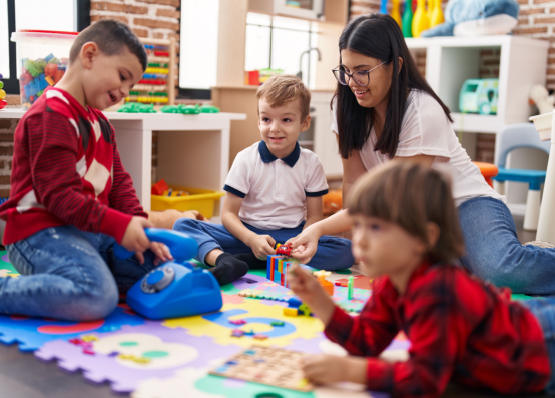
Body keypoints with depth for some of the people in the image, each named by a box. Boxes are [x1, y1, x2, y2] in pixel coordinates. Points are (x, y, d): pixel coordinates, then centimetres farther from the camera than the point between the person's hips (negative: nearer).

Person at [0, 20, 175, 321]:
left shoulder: (100, 122, 19)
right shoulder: (52, 115, -14)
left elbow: (119, 182, 15)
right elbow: (59, 195, -21)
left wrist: (138, 227, -1)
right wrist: (119, 225, -24)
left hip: (92, 232, 10)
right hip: (42, 232, -10)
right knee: (97, 297, -32)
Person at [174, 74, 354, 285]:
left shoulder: (311, 163, 0)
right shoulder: (245, 160, -3)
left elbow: (314, 215, 1)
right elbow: (229, 213, -5)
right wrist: (252, 239, -25)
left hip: (292, 237, 1)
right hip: (247, 233, -1)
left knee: (346, 250, -27)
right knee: (183, 225, -19)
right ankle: (224, 260, -49)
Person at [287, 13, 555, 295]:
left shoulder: (424, 113, -21)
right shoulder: (346, 106, -4)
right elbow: (355, 186, -3)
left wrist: (319, 228, -33)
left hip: (465, 203, -8)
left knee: (498, 271, -37)